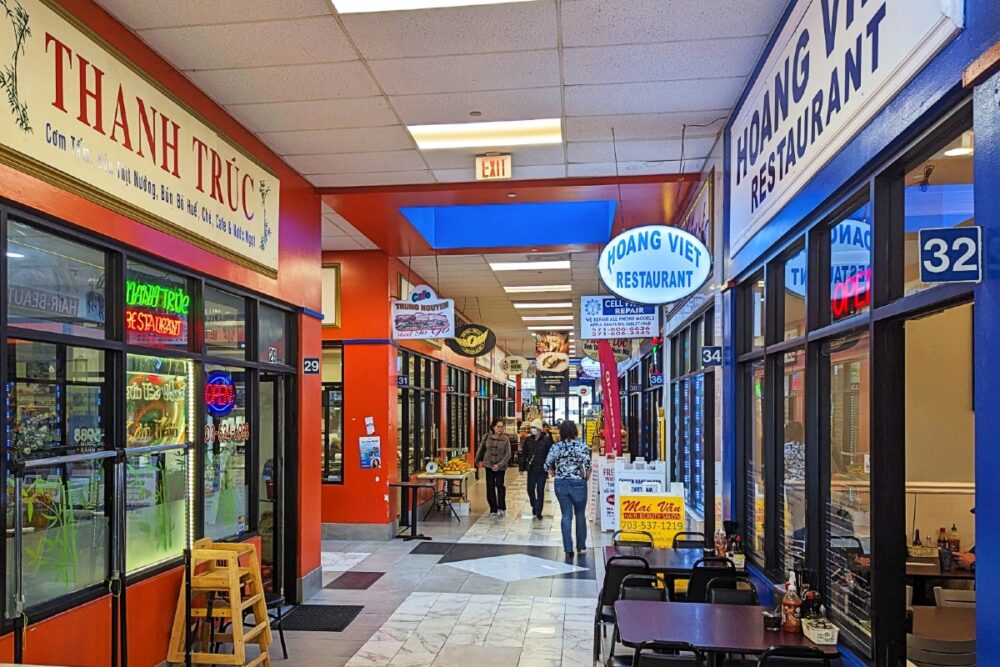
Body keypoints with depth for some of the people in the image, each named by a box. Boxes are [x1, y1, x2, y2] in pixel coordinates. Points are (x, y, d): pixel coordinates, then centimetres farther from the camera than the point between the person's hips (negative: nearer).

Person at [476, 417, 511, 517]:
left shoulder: (505, 439, -6)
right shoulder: (486, 437, -2)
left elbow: (508, 454, -8)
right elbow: (481, 449, 12)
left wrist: (500, 465, -17)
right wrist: (478, 460, 21)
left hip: (500, 467, -2)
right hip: (489, 465, 2)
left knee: (499, 485, -12)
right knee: (490, 487, 3)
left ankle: (501, 508, 3)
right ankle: (493, 510, 12)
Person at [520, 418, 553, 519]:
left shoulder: (546, 440, -8)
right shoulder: (528, 440, 3)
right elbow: (524, 454, 8)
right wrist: (522, 468, 5)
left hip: (542, 469, -3)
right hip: (531, 468, 3)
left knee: (540, 490, 1)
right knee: (530, 489, 8)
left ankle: (538, 511, 9)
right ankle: (534, 506, 33)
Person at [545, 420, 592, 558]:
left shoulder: (556, 447, -2)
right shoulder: (581, 446, -8)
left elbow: (547, 465, -3)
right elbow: (588, 466, -14)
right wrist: (586, 478, 4)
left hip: (560, 484, 2)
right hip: (578, 483, -2)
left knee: (566, 515, 7)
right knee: (580, 514, 15)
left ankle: (568, 549, 3)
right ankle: (581, 546, 22)